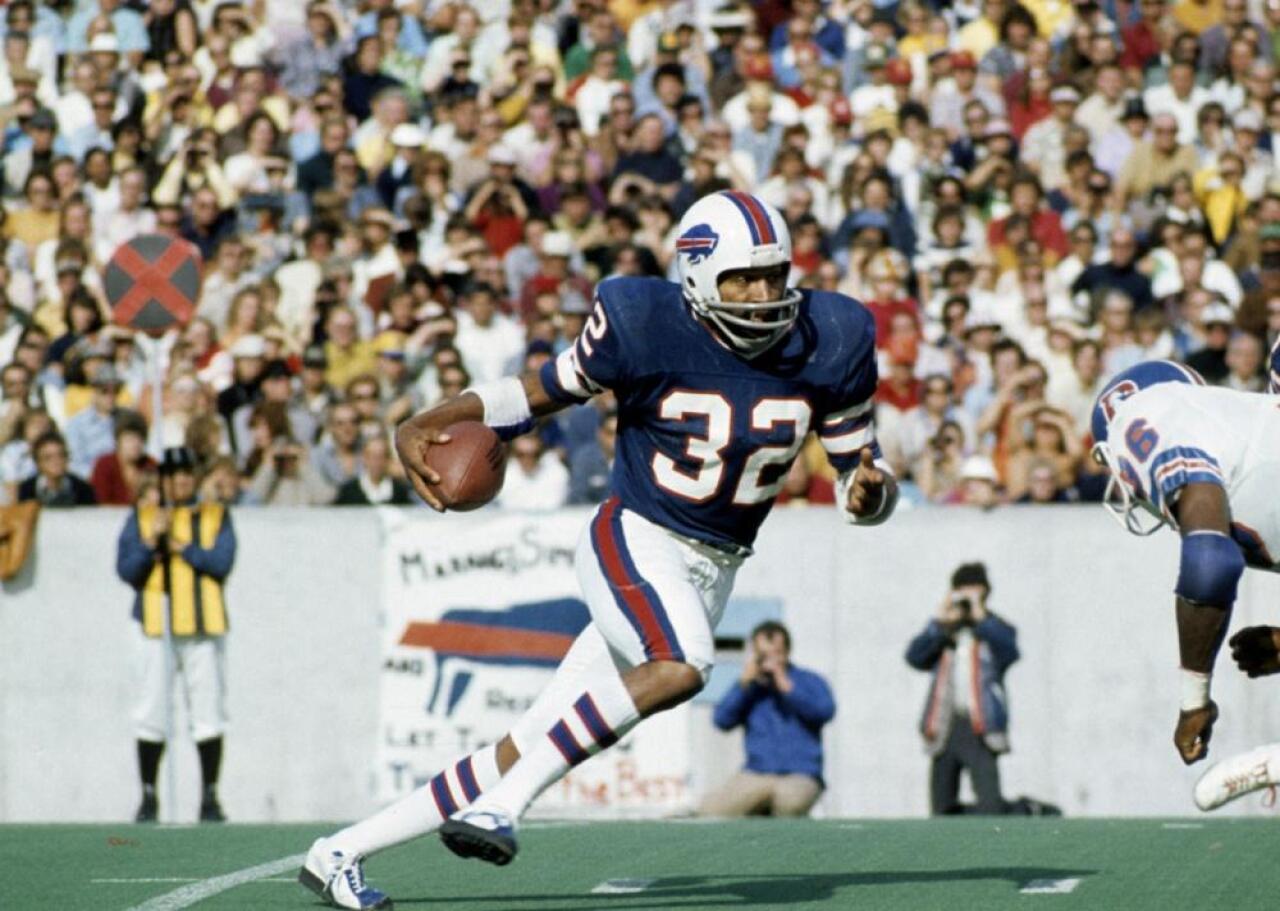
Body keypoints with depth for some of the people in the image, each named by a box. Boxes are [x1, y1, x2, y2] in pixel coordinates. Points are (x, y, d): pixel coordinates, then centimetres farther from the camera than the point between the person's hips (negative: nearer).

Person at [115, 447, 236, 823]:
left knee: (209, 712, -2)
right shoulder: (141, 517, 11)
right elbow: (126, 570, 0)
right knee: (151, 714, -2)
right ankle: (148, 796, 4)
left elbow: (222, 563, -5)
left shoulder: (216, 517, 11)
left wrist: (180, 547, -9)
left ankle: (210, 796, 3)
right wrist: (152, 540, -14)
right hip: (156, 624, 0)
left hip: (204, 625, 0)